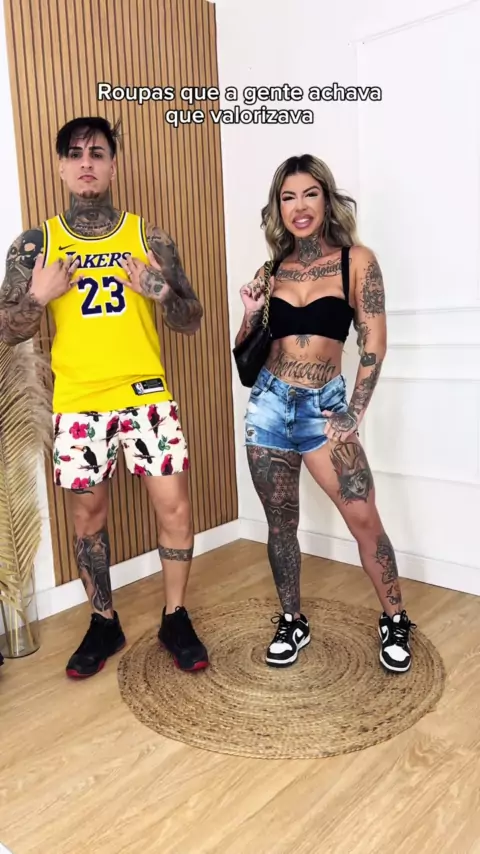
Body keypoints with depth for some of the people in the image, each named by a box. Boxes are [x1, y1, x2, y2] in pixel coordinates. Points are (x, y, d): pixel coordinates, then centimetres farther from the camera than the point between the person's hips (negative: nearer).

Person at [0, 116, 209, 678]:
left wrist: (163, 293, -16)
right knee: (88, 514, 10)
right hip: (77, 404, 1)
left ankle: (175, 619, 19)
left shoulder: (150, 239, 2)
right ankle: (104, 624, 29)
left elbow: (191, 323, 4)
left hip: (147, 395, 0)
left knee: (174, 505, -2)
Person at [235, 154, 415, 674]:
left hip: (324, 406, -3)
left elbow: (373, 344, -4)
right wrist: (250, 315, -7)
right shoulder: (272, 270, 7)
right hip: (269, 404, 3)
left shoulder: (356, 260, -2)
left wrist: (354, 415, -8)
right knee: (280, 522, 10)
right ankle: (292, 621, 27)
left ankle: (394, 622, 17)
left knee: (364, 518, -6)